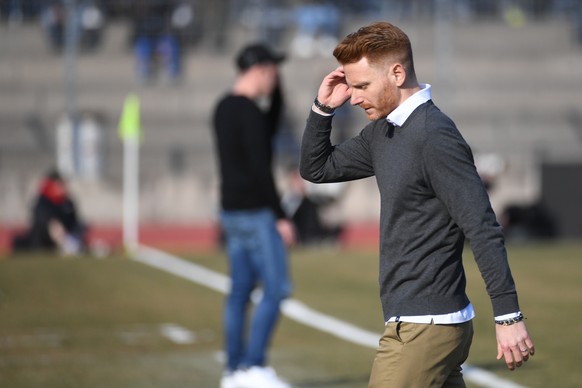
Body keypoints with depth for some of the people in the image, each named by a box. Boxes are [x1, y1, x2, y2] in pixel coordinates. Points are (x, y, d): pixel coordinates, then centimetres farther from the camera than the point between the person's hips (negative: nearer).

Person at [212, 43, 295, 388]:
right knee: (275, 290, -8)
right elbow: (260, 168, -20)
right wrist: (281, 217, -18)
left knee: (240, 291, 11)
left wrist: (276, 89, 16)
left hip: (232, 212, 10)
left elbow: (269, 128, 26)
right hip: (255, 213, -10)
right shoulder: (248, 111, -16)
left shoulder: (224, 108, 13)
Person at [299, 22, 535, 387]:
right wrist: (323, 108, 7)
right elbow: (316, 168, 24)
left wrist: (508, 316, -22)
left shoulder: (435, 136, -17)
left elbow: (483, 230, -20)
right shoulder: (382, 132, 11)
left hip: (425, 329, -9)